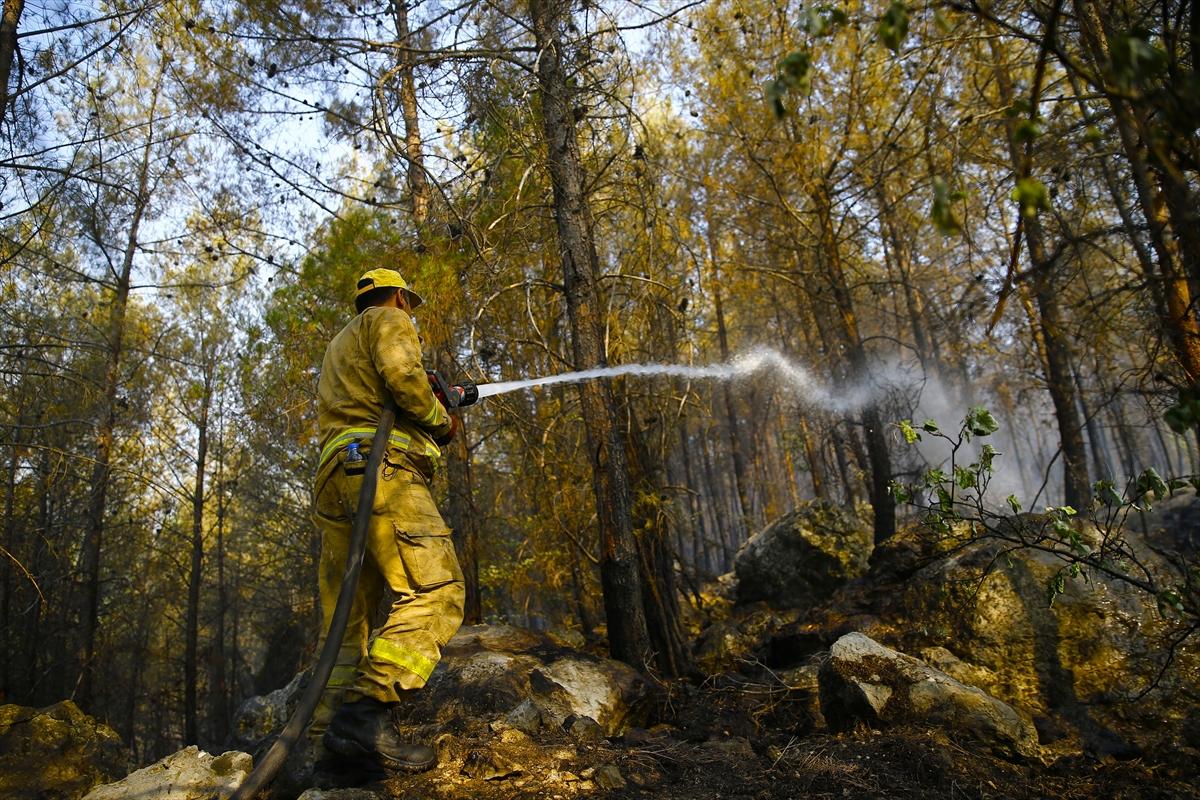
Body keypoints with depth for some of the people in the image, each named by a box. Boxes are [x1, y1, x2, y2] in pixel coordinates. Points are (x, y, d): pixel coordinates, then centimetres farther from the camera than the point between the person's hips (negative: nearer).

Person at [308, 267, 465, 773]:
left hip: (334, 474, 10)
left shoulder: (340, 346, 38)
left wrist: (426, 419, 32)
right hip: (380, 466, -10)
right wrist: (440, 418, 3)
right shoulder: (388, 320, 11)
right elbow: (401, 372, -11)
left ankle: (328, 733, 3)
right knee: (435, 589, -19)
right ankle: (366, 712, -32)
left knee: (349, 616, 7)